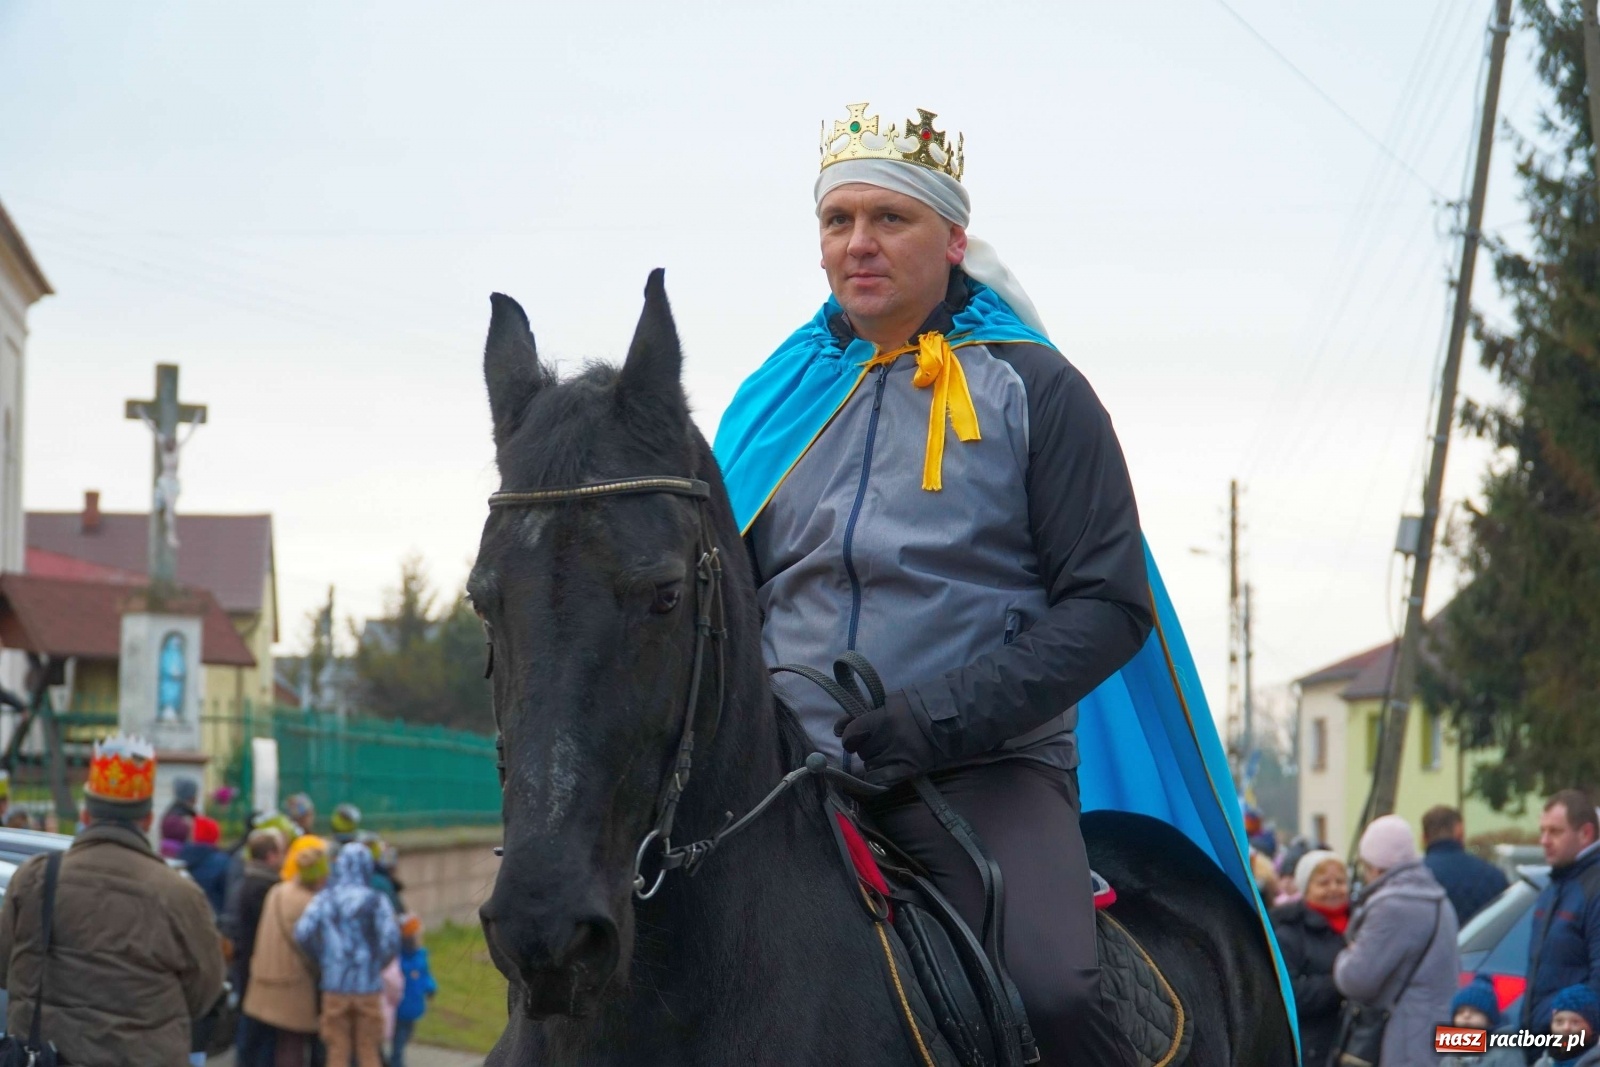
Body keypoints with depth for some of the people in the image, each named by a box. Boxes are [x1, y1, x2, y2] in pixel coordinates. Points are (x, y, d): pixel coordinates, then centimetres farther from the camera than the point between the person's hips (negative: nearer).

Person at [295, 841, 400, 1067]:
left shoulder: (325, 899, 0)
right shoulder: (376, 901, -6)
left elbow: (303, 933, -10)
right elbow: (391, 940, -14)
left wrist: (322, 959, 5)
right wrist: (377, 964, 5)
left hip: (335, 986, 1)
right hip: (368, 986, -1)